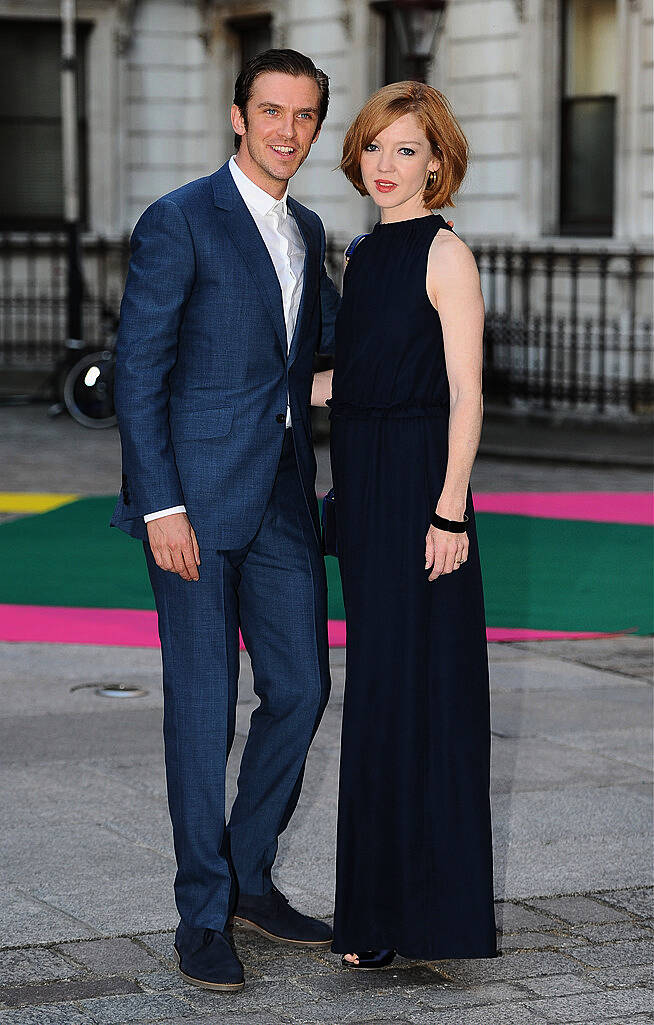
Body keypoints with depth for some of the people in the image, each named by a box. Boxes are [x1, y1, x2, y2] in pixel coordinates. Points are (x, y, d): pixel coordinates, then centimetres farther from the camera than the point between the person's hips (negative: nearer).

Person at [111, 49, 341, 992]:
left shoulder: (307, 232, 14)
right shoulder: (178, 223, -8)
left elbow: (336, 340, 28)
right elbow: (138, 373, -11)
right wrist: (161, 506, -17)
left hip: (283, 498, 7)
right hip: (197, 498, -7)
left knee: (301, 687, 9)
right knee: (202, 704, -1)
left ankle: (249, 878, 26)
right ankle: (203, 916, 10)